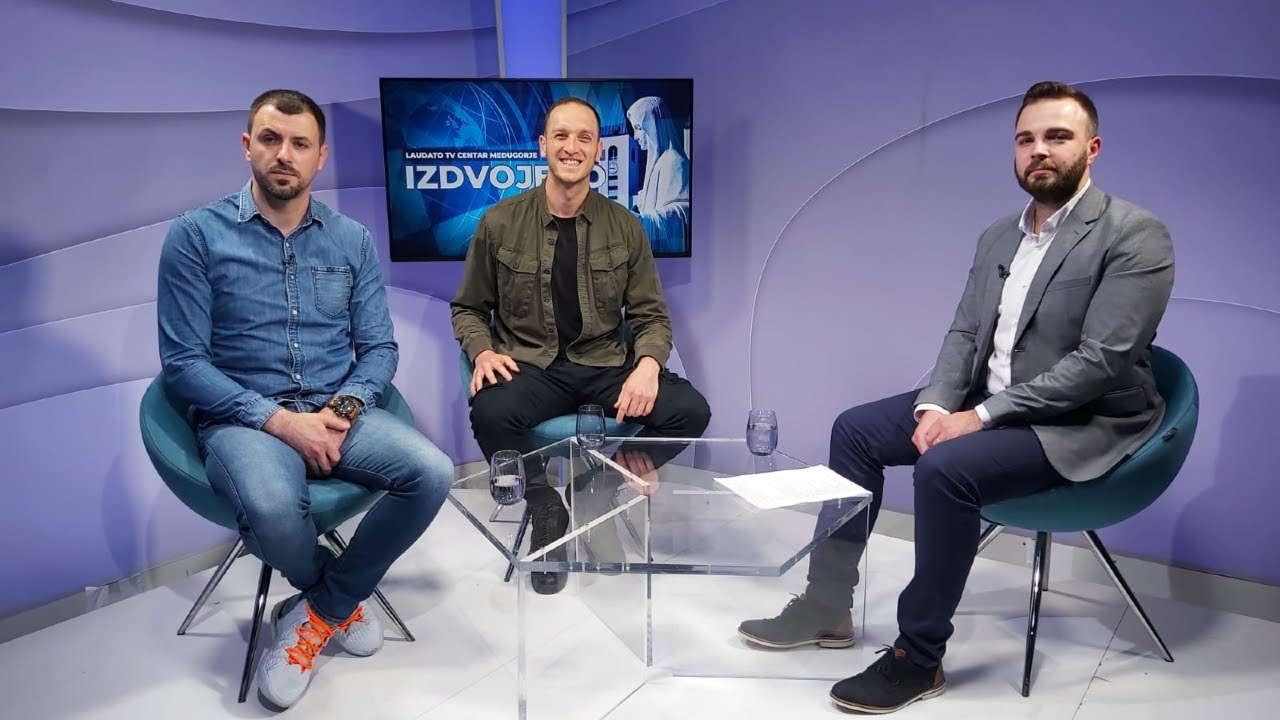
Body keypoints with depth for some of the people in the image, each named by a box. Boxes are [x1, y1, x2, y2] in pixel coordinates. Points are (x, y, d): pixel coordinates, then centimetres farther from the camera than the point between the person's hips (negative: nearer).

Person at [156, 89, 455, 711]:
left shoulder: (353, 240, 8)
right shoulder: (196, 235, -1)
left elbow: (379, 348, 7)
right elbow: (182, 361, -6)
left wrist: (343, 409, -13)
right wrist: (278, 419, -17)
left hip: (336, 411, 3)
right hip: (243, 416, -3)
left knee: (431, 474, -24)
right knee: (274, 511, -36)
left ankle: (320, 612, 0)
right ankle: (342, 595, 3)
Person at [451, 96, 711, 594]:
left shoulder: (624, 227, 5)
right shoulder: (500, 224, 2)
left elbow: (651, 314, 7)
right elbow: (468, 308, 12)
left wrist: (648, 364, -15)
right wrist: (482, 351, -10)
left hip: (605, 364, 2)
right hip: (528, 365, -1)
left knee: (690, 411, -23)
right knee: (490, 413, -35)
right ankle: (546, 507, -4)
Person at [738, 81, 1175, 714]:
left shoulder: (1135, 234, -14)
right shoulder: (998, 237, 10)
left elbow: (1100, 361, -22)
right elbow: (964, 333, 8)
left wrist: (981, 416, -23)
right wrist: (936, 406, -11)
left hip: (1080, 424, -8)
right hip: (984, 404, 8)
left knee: (945, 468, -31)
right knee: (855, 429, -1)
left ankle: (918, 657, -14)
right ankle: (827, 604, 6)